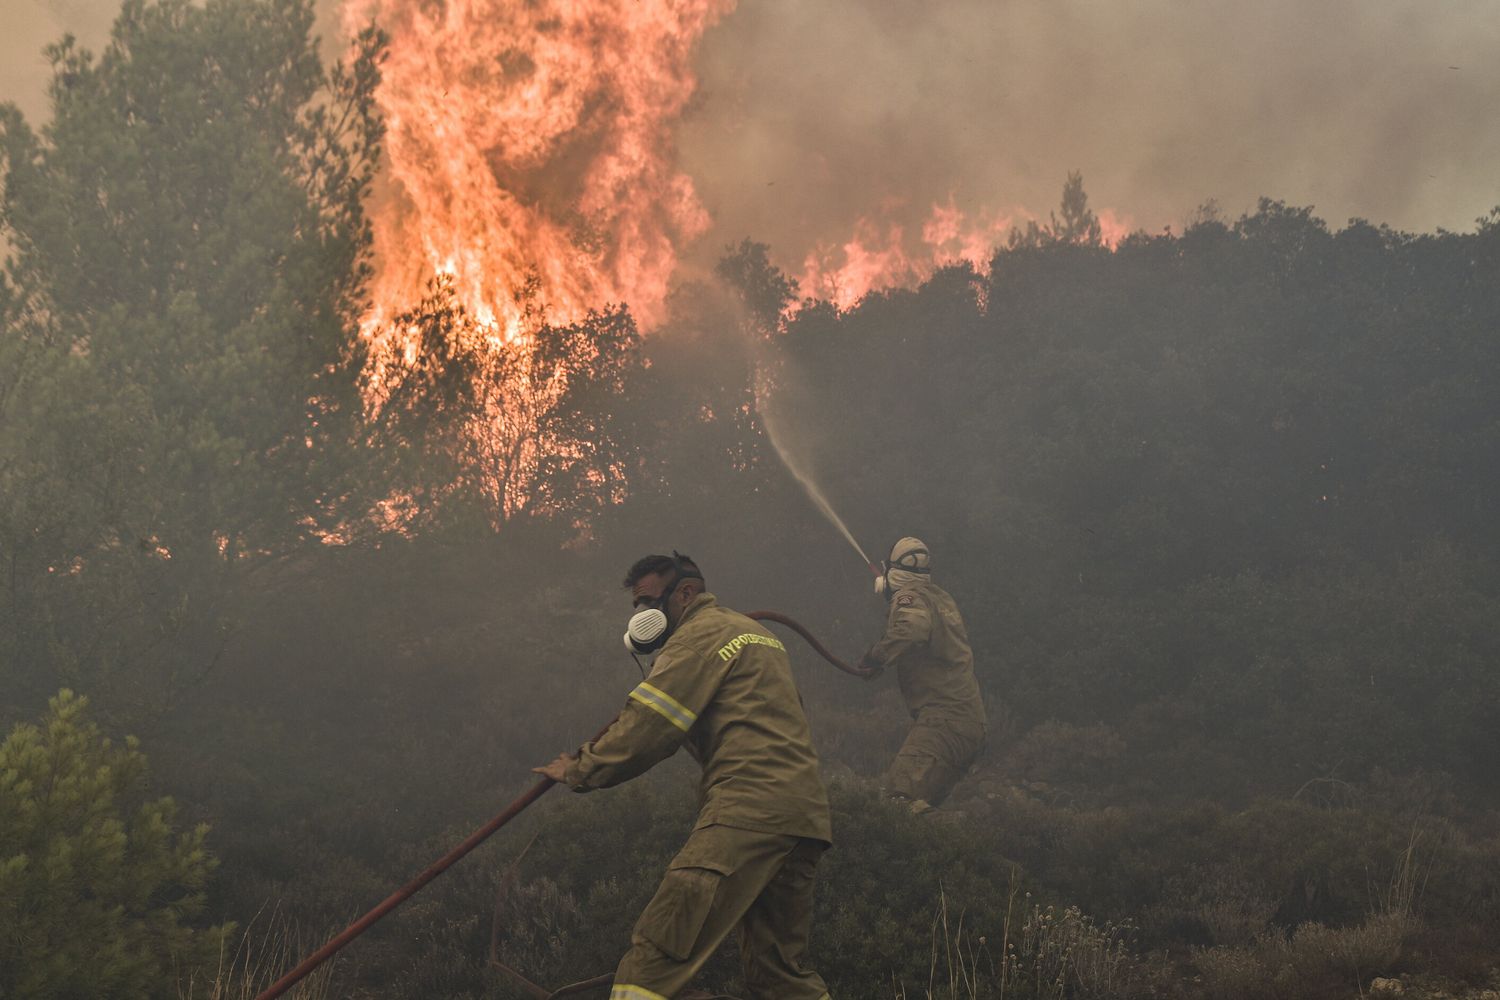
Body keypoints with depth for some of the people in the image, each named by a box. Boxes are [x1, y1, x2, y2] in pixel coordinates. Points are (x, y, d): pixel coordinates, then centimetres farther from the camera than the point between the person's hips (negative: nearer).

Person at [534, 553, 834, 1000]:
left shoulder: (700, 633, 0)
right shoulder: (757, 633, 29)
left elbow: (645, 729, -5)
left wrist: (578, 771, 7)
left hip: (751, 807, -9)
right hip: (806, 810, 9)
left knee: (657, 954, -15)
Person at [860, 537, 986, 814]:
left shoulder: (909, 597, -7)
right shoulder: (940, 597, 19)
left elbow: (913, 628, -30)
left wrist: (875, 658, -20)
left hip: (943, 718, -10)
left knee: (905, 796, -22)